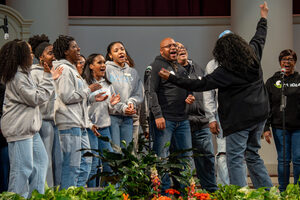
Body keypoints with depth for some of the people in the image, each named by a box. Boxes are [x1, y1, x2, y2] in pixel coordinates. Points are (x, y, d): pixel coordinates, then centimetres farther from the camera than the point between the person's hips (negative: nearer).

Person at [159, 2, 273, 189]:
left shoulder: (225, 72, -16)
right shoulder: (254, 57, 2)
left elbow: (200, 84, -15)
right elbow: (260, 38, 22)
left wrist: (172, 79, -9)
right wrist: (263, 18, 39)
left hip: (240, 120, -8)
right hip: (260, 115, 8)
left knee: (235, 158, -3)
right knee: (253, 155, 17)